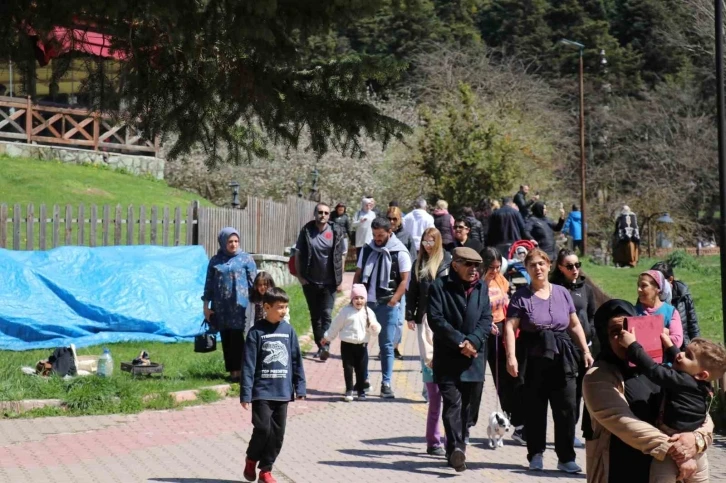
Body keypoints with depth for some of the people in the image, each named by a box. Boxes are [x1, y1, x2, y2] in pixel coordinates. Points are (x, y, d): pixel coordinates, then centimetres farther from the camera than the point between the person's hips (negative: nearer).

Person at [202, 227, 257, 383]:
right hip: (220, 306, 3)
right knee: (225, 339, 6)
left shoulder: (246, 259, 2)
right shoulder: (215, 261, 8)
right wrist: (206, 306, 8)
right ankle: (232, 371, 13)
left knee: (237, 337, -7)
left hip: (239, 305, -3)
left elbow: (253, 282, 3)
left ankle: (238, 371, -4)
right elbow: (209, 284, 11)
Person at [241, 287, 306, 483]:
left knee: (278, 433, 6)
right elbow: (248, 365, -8)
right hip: (262, 391, -4)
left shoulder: (288, 330, 5)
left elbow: (296, 361, 10)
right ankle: (251, 460, 17)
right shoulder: (256, 332, -6)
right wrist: (245, 394, -11)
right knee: (263, 429, -9)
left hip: (282, 392, 4)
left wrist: (300, 388, 6)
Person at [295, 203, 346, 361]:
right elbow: (298, 255, 3)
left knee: (326, 315, -10)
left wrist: (339, 280, -1)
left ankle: (325, 346, -17)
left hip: (329, 282, -2)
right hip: (310, 282, 2)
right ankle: (320, 346, 22)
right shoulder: (306, 231, -2)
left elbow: (340, 257, 1)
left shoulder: (336, 232, -3)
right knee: (315, 316, 11)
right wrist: (300, 276, -3)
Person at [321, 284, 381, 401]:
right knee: (348, 368, 1)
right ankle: (349, 391, 12)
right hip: (347, 344, -2)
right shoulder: (346, 311, -5)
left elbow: (374, 332, 2)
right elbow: (336, 326, 4)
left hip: (362, 345, 2)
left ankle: (361, 390, 22)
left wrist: (375, 328, -21)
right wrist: (327, 337, 10)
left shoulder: (368, 312, 1)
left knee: (361, 369, 7)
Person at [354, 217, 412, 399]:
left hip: (387, 305, -4)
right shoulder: (367, 249, 9)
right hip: (366, 302, 4)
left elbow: (405, 279, -6)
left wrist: (393, 301, -15)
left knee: (386, 345, 1)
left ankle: (386, 384, 6)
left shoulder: (400, 252, -5)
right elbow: (358, 275, 13)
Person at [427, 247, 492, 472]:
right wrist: (460, 341, -15)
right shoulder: (439, 286, -2)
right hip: (447, 358, -4)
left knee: (467, 405, 9)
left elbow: (486, 319, 5)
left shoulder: (481, 287, 11)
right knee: (452, 402, -14)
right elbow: (435, 319, -10)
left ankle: (456, 449, 19)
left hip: (474, 358, 5)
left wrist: (473, 341, -12)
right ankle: (455, 448, -23)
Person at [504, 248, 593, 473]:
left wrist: (586, 351, 9)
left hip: (562, 358, 2)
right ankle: (536, 455, 17)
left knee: (566, 408, -1)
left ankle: (566, 457, 5)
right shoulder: (521, 296, 0)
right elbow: (510, 327, -8)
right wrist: (511, 357, -19)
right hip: (533, 359, -2)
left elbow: (575, 325, 15)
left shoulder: (562, 293, 10)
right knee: (535, 409, 5)